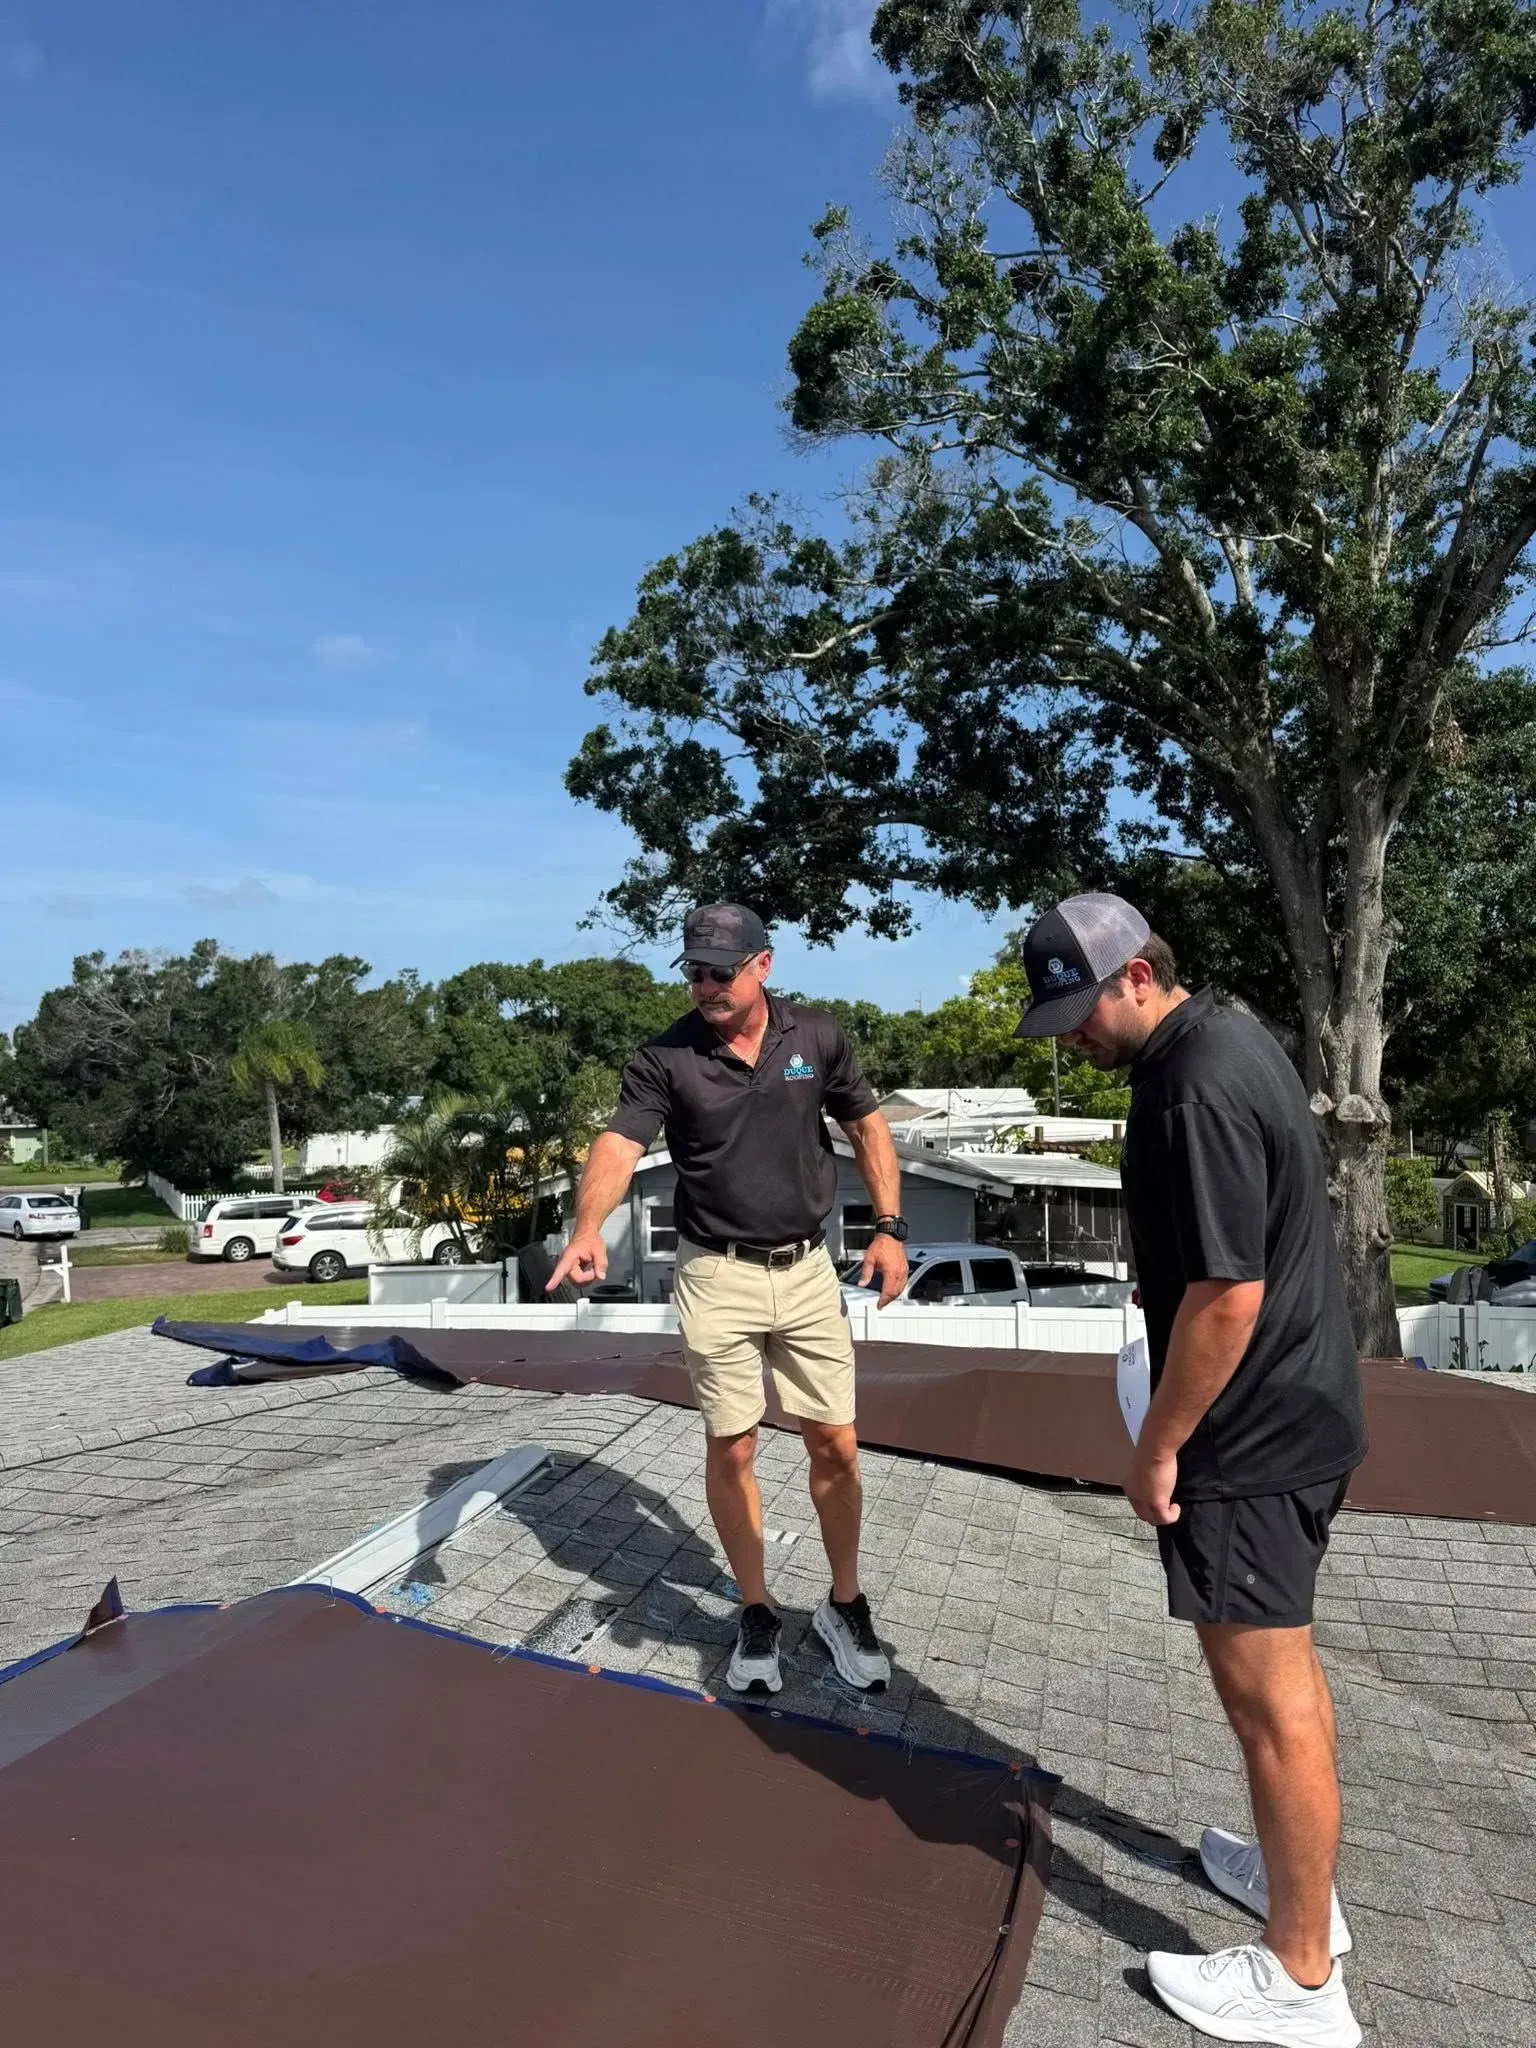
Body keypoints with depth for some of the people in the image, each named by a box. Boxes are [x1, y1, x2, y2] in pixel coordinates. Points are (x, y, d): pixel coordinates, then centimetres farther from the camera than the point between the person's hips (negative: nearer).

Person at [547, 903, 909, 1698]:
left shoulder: (817, 1036, -3)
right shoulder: (664, 1058, -10)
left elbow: (867, 1127, 8)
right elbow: (617, 1146, -23)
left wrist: (889, 1228, 0)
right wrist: (587, 1229, -42)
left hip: (807, 1268, 2)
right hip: (717, 1275, -1)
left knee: (836, 1445, 7)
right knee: (731, 1450, 7)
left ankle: (845, 1604, 28)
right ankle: (756, 1612, 27)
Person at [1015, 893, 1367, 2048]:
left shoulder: (1197, 1092, -26)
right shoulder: (1229, 1037, 6)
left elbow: (1228, 1297, -26)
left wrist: (1159, 1445, -15)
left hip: (1252, 1438, -10)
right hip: (1296, 1413, 10)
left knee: (1271, 1700, 6)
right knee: (1288, 1668, 24)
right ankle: (1300, 1876, 43)